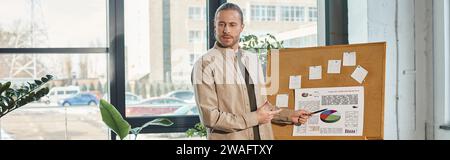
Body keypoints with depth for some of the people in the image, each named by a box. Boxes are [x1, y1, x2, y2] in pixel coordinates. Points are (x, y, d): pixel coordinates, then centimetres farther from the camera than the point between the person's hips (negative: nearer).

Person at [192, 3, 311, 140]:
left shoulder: (252, 60, 7)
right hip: (229, 137, -5)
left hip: (261, 135, 6)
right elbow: (209, 116, -17)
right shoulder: (205, 64, -12)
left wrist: (289, 115, 3)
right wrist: (254, 118, -15)